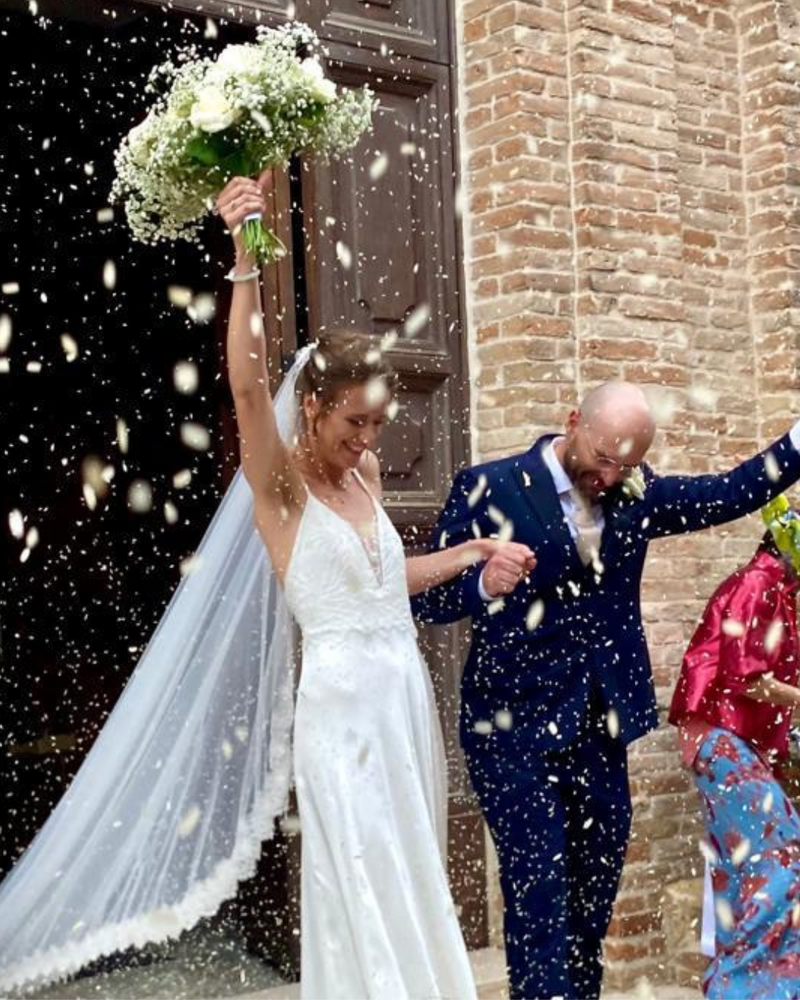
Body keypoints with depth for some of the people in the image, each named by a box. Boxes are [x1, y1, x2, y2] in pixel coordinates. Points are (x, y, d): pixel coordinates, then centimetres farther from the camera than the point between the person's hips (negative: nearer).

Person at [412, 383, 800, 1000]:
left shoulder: (634, 493, 6)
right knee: (539, 894, -6)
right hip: (516, 732, -5)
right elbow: (427, 599, -10)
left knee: (595, 892, 15)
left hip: (602, 730, 6)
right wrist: (481, 586, -31)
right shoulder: (488, 488, -9)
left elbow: (734, 493, 7)